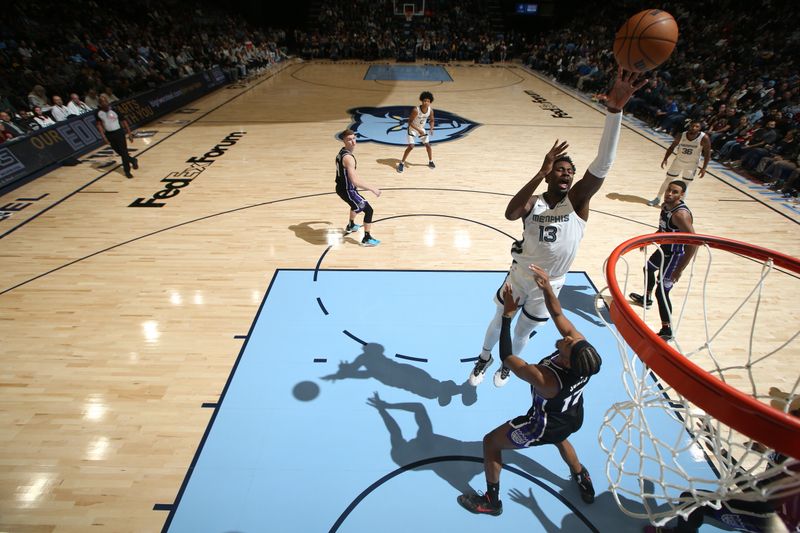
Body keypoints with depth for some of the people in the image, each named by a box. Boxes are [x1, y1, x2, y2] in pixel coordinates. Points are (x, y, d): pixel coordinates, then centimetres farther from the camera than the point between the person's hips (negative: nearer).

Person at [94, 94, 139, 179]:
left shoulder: (114, 109, -12)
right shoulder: (98, 112, -4)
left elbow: (123, 121, -6)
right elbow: (99, 124, 4)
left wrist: (129, 134, -8)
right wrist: (103, 135, -6)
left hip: (118, 132, -3)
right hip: (109, 134, 4)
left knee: (123, 152, -7)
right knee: (119, 152, 11)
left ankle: (127, 171, 4)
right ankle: (133, 160, 36)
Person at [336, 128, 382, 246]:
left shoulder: (341, 152, 4)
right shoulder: (348, 158, -28)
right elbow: (354, 181, -35)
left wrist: (361, 181, 30)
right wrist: (372, 189, -29)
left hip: (341, 187, 10)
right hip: (347, 190, -10)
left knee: (357, 204, 37)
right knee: (368, 210, -3)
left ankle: (351, 226, 55)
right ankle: (367, 239, 3)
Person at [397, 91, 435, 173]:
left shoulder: (430, 110, -14)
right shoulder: (416, 110, -30)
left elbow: (432, 120, 2)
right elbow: (410, 122, -24)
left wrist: (431, 129, -18)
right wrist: (418, 130, -32)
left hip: (422, 129, 5)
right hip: (412, 129, -5)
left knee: (428, 145, 5)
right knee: (411, 146, -14)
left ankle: (430, 162, 26)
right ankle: (402, 164, -3)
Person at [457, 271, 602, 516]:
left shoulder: (546, 379, -44)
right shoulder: (582, 350, -29)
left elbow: (506, 356, -33)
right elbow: (558, 314, -17)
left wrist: (507, 314, -31)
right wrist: (547, 287, -28)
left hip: (545, 426, -6)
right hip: (574, 418, 7)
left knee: (490, 442, 11)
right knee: (559, 438, 42)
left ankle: (491, 501, 31)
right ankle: (584, 482, 64)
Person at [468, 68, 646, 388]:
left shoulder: (577, 201, -16)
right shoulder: (532, 203, -16)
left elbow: (602, 165, -33)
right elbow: (509, 214, -41)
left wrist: (615, 109, -45)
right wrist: (541, 172, -45)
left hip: (548, 287, 0)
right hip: (519, 277, 0)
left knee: (523, 332, 21)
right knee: (499, 321, 22)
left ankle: (509, 364, 53)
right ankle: (484, 358, 51)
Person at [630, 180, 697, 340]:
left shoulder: (680, 214, -31)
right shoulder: (665, 206, -2)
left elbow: (693, 243, -33)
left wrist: (679, 270, -31)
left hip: (674, 255, -10)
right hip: (664, 249, 10)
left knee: (662, 292, -8)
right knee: (648, 268, 33)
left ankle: (667, 331, 4)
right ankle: (646, 298, 60)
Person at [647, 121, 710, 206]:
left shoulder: (704, 138, -21)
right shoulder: (681, 136, -16)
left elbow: (707, 153, -14)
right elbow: (672, 147, -1)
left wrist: (704, 168, -18)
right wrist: (665, 159, -11)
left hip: (691, 165, -2)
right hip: (678, 161, 2)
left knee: (684, 185, 2)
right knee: (668, 180, 9)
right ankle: (657, 199, 24)